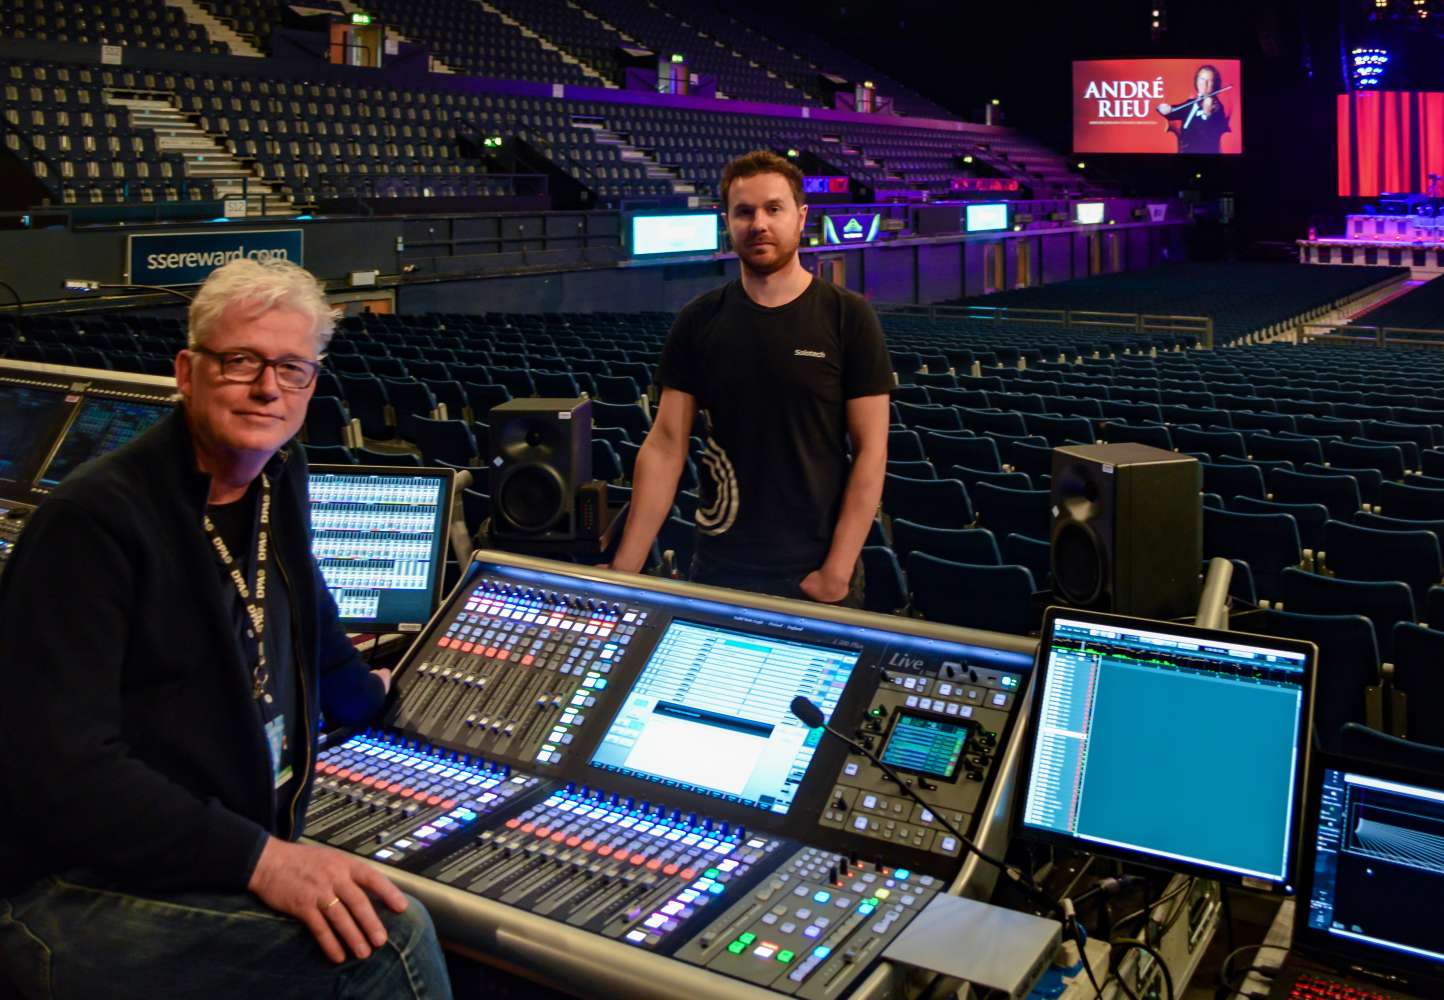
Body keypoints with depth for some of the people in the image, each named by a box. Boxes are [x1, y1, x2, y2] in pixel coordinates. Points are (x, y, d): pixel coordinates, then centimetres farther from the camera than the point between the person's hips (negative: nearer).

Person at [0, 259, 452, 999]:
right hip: (81, 887, -7)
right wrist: (259, 859, -30)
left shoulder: (279, 480, 7)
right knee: (385, 939, -23)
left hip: (245, 853, 7)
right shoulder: (92, 521, -18)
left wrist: (369, 692, 44)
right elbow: (60, 771, -25)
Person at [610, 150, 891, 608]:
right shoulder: (697, 321, 0)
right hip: (719, 569, 2)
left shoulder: (848, 317, -7)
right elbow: (666, 444, -1)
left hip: (815, 573, -2)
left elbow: (870, 449, -8)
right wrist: (624, 569, -7)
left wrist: (837, 572, -13)